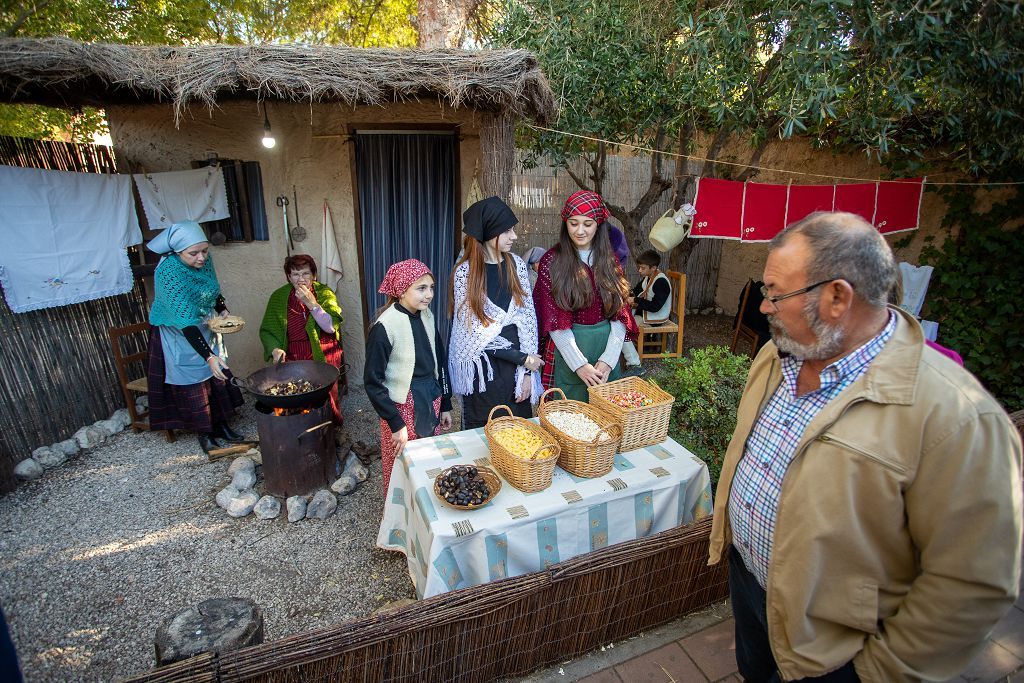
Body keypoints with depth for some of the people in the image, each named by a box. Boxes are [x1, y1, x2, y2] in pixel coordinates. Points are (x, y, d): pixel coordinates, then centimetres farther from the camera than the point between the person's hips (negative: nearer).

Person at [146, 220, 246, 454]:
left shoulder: (204, 259, -11)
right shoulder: (168, 272, -30)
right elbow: (185, 321, -34)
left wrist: (223, 312, -9)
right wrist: (208, 356, -39)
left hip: (205, 329, 6)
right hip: (179, 335, -6)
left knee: (217, 378, 12)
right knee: (192, 384, 4)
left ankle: (221, 427, 27)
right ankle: (204, 434, 21)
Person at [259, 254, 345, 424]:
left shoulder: (325, 293, 2)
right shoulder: (279, 297, 6)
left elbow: (331, 327, -9)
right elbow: (267, 330, 9)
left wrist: (312, 304, -18)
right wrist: (275, 349, -9)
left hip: (324, 358, -1)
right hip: (293, 361, 1)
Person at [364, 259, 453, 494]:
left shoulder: (427, 316, 0)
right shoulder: (385, 326, -18)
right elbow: (373, 382, -14)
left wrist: (445, 405, 11)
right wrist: (396, 424, -14)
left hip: (431, 401, 6)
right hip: (403, 406, -5)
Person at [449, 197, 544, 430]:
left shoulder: (516, 264, 1)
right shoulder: (465, 272, -10)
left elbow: (528, 317, -1)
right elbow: (475, 331, -12)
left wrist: (526, 372, -6)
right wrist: (522, 358, -11)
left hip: (516, 367, 3)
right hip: (482, 370, -3)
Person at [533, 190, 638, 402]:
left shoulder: (610, 260, 5)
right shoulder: (551, 261, -6)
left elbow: (620, 313, 1)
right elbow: (553, 320, -10)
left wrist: (608, 359, -11)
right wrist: (579, 364, -15)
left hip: (606, 345, 3)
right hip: (567, 347, -3)